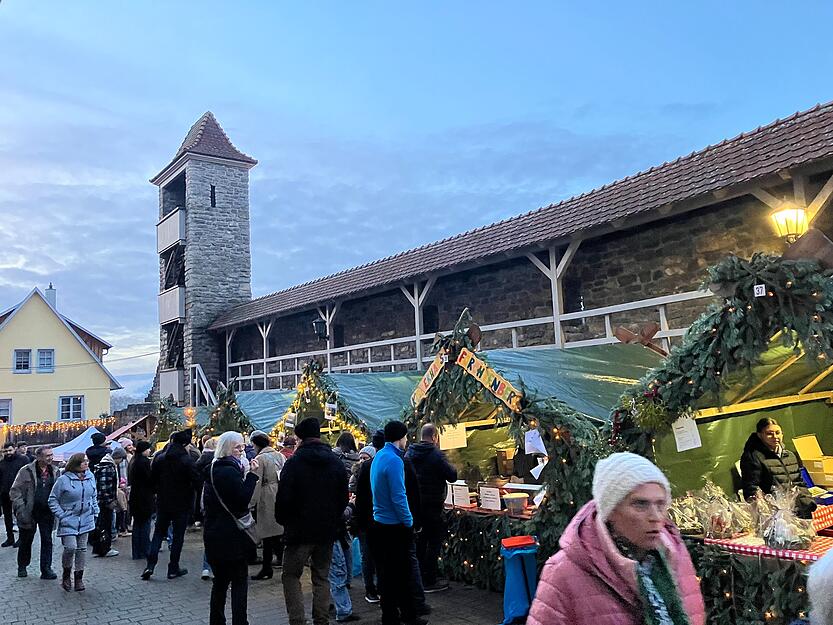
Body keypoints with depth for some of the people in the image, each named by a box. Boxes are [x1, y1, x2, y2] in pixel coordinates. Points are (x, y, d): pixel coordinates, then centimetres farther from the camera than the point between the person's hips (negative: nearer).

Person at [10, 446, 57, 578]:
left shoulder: (54, 472, 4)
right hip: (29, 513, -2)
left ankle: (46, 569, 9)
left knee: (47, 540, 3)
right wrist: (21, 508, -14)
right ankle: (22, 567, 32)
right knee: (26, 541, 13)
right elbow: (15, 491, -6)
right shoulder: (26, 471, -7)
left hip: (47, 513, 2)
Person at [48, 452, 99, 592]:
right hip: (69, 521, -4)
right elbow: (53, 500, -4)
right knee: (70, 547, -13)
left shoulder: (90, 477, 3)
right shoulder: (64, 480, -11)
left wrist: (95, 512, 9)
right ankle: (66, 575, 12)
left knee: (82, 548, 8)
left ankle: (79, 577, 19)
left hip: (86, 520, 4)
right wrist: (61, 516, -10)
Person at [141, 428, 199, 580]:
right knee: (178, 536, 7)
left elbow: (152, 479, 4)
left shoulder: (159, 459, -2)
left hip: (163, 503, 4)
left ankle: (150, 565, 6)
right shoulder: (187, 460, -16)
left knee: (158, 533, 15)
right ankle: (173, 568, 12)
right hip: (182, 504, -4)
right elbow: (196, 481, -17)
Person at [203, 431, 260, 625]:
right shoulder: (230, 471, -18)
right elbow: (243, 500, -19)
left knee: (220, 580, 16)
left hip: (214, 534, 9)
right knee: (239, 581, -2)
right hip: (231, 535, -9)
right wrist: (252, 474, -19)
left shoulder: (213, 469, 12)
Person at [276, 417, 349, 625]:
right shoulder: (337, 463, 2)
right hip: (327, 530, 4)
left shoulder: (294, 462, -13)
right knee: (321, 577, 13)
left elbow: (284, 498, -13)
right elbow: (344, 498, 7)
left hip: (300, 530, -4)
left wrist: (283, 520, 4)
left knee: (290, 576, 9)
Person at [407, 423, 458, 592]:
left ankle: (418, 577, 25)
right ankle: (429, 581, 6)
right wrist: (451, 467, 4)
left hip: (414, 504, 7)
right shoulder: (436, 454, -16)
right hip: (432, 505, -7)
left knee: (420, 540, 17)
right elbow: (452, 476, -14)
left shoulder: (410, 453, 4)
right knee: (434, 541, 3)